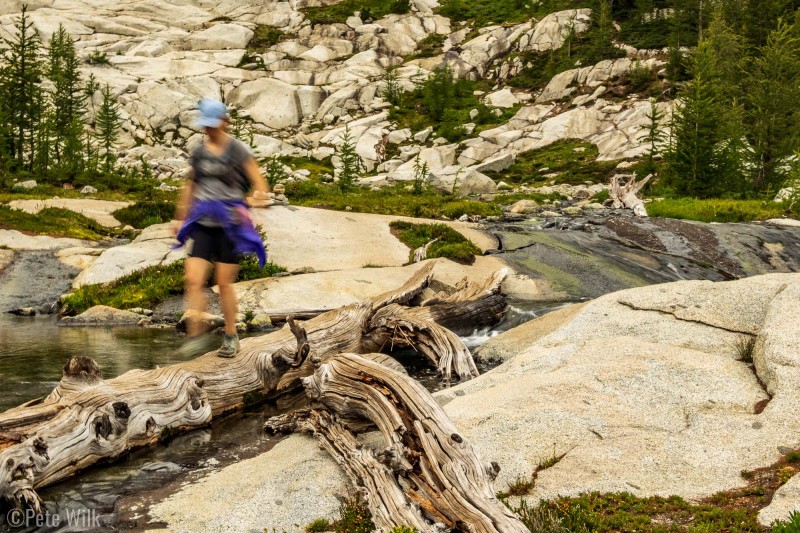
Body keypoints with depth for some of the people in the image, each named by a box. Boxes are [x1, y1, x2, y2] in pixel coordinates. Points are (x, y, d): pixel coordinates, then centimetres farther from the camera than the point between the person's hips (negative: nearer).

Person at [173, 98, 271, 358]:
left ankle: (231, 337, 16)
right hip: (202, 223, 4)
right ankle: (196, 334, 1)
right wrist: (181, 217, 21)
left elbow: (261, 187, -7)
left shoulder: (239, 151, -5)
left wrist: (248, 204, -25)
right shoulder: (198, 153, 10)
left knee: (224, 283, 1)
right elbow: (191, 186, 23)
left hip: (229, 225, -4)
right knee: (193, 280, -7)